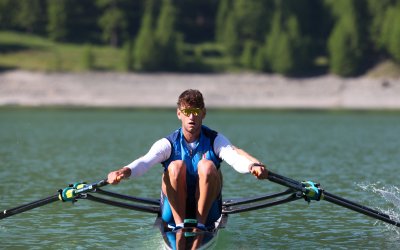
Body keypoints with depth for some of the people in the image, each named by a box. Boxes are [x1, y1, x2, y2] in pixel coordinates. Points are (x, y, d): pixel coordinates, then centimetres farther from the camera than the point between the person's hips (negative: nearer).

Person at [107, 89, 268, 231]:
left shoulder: (215, 140, -1)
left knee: (207, 166, -25)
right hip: (174, 211, 0)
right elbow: (145, 161, -23)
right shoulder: (168, 144, -3)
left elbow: (235, 158, -22)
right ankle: (179, 225, -23)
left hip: (207, 210, 0)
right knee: (176, 166, -26)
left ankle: (200, 224, -21)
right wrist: (124, 172, -45)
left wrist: (253, 166, -46)